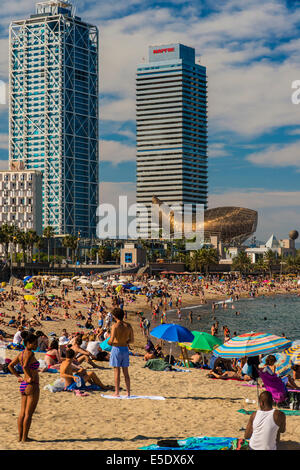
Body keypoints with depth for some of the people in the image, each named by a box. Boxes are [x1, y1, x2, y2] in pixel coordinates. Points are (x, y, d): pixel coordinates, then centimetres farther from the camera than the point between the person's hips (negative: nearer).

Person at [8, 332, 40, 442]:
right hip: (32, 386, -9)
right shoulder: (30, 353, -16)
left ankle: (20, 437, 17)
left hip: (23, 385, 9)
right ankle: (24, 438, 2)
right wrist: (31, 377, -20)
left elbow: (10, 365, 16)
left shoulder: (21, 354, 9)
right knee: (28, 414, -1)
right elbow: (25, 366, -32)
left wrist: (19, 377, 14)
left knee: (22, 413, 12)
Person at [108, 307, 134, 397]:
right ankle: (128, 392, 10)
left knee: (117, 371, 0)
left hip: (116, 348, -5)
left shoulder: (115, 326, -12)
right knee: (126, 372, 10)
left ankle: (117, 392, 1)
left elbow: (111, 340, -19)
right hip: (125, 349, 5)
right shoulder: (128, 326, 3)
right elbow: (132, 340, 7)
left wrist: (109, 342, 3)